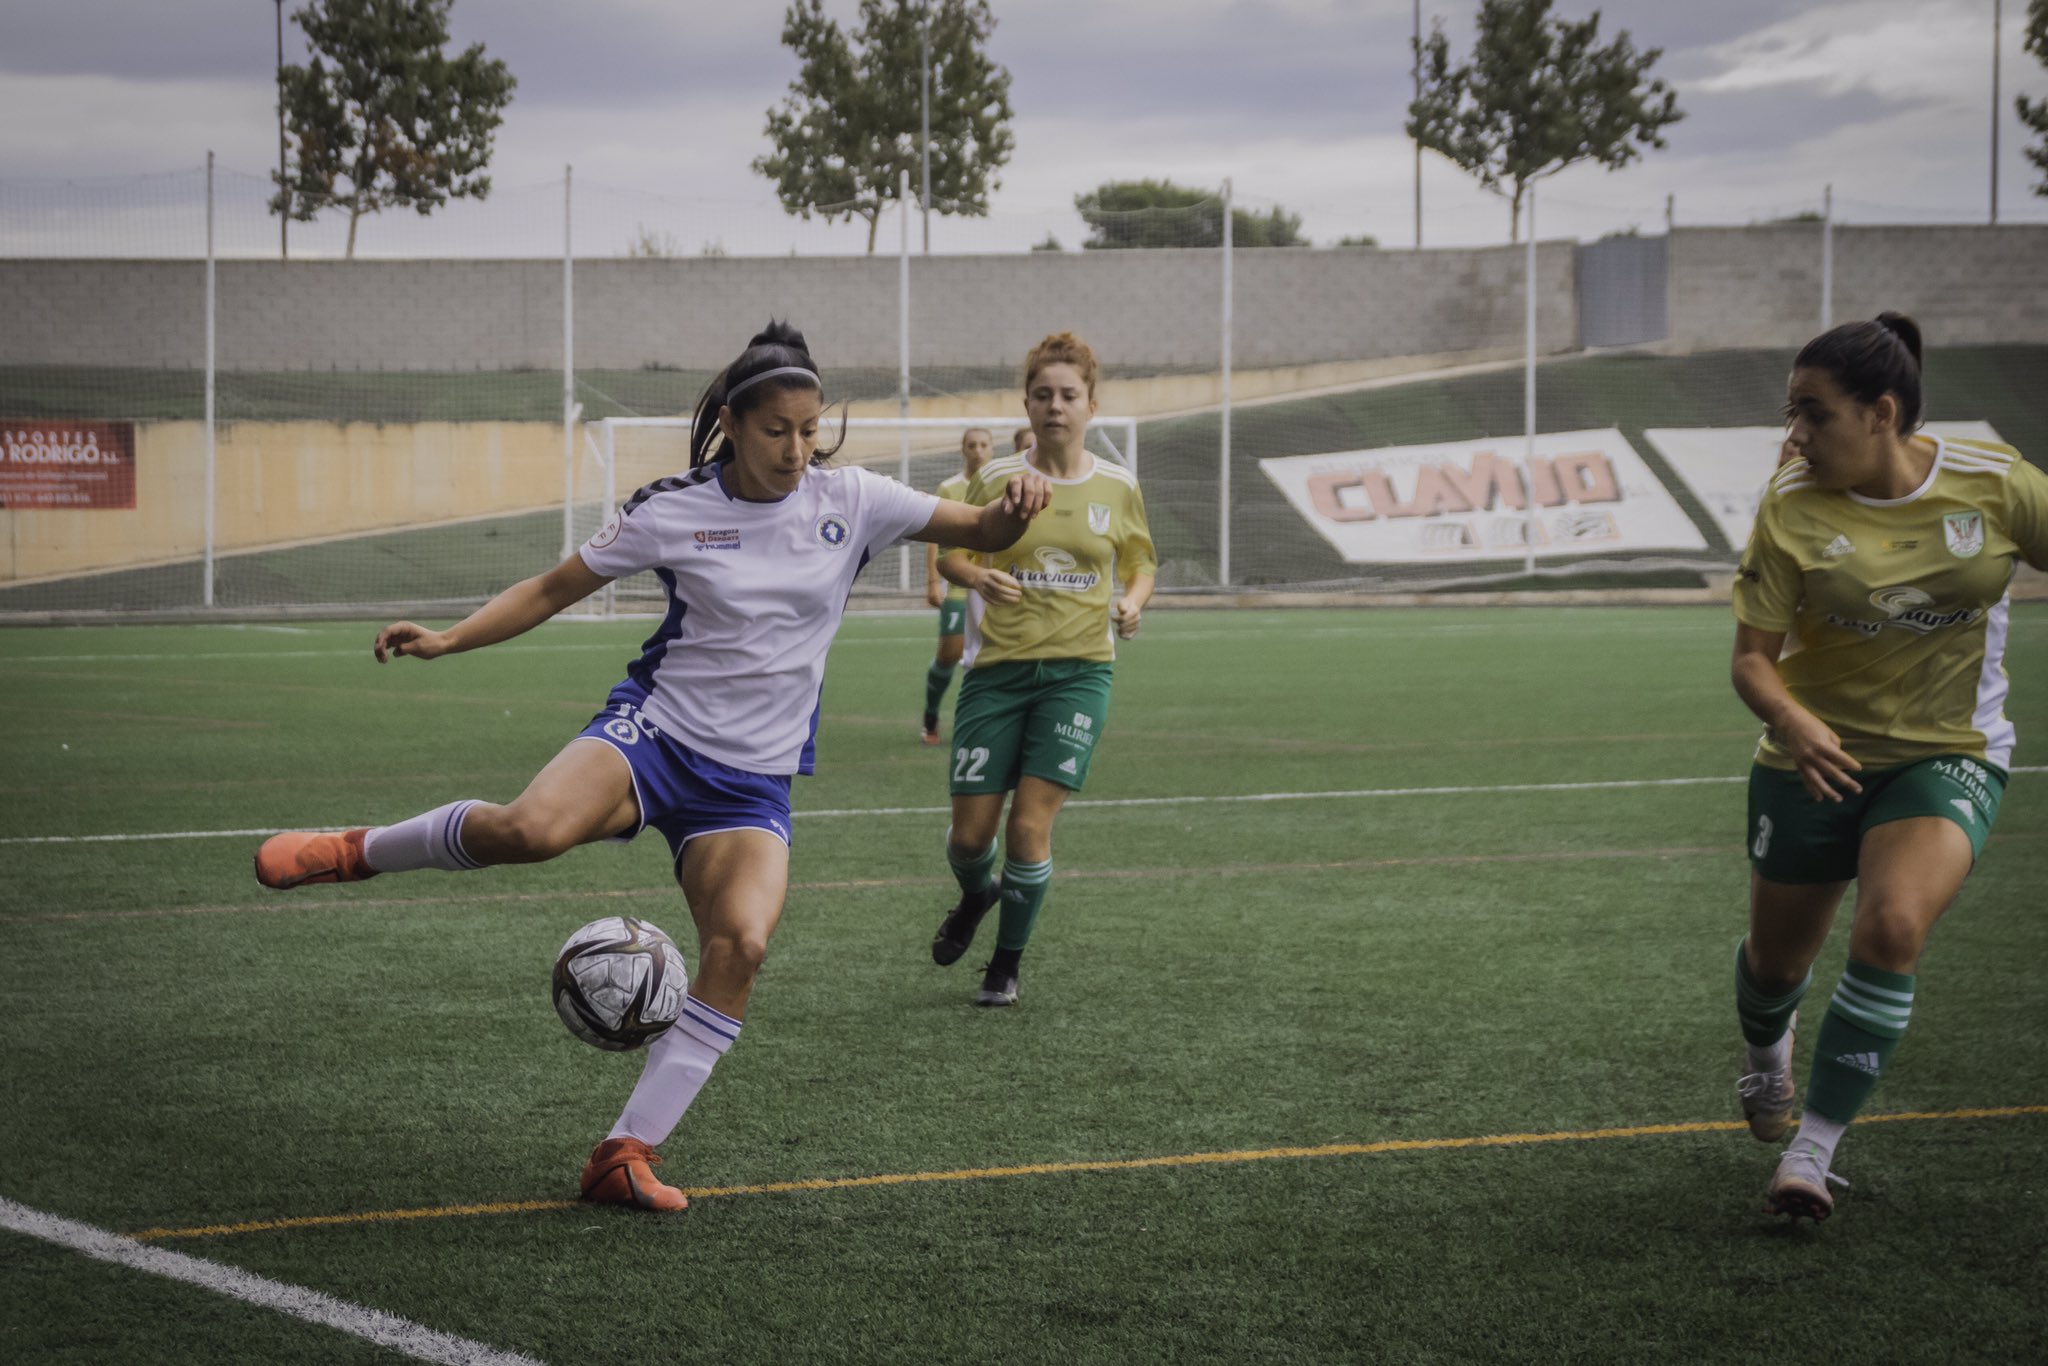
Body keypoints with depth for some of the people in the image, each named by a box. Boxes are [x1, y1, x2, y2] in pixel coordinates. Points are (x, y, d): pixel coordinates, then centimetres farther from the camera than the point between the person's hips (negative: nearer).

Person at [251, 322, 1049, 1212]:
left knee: (741, 945, -22)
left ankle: (625, 1154, -10)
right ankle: (360, 852, -4)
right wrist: (448, 639, -6)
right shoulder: (672, 511, -3)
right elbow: (555, 588, 6)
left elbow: (982, 532, 5)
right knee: (535, 827, -34)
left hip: (753, 780, 2)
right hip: (653, 730, -2)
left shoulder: (849, 501, 2)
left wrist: (1012, 506, -18)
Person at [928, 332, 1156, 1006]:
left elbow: (1139, 566, 16)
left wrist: (1133, 602, -6)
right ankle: (976, 897, 38)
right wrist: (977, 576, -14)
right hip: (998, 670, 0)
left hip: (1077, 671, 0)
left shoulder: (1117, 488, 4)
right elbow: (950, 553, 8)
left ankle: (1007, 963, 11)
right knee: (970, 832, 0)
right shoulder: (996, 479, 0)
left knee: (1030, 824, -10)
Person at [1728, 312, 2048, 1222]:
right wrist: (1791, 720, -33)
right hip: (1818, 758, 1)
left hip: (1949, 755, -1)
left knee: (1891, 929, -27)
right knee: (1778, 958, 15)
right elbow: (1751, 656, -12)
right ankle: (1767, 1051, 55)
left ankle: (1812, 1151, -14)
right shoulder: (1792, 507, -13)